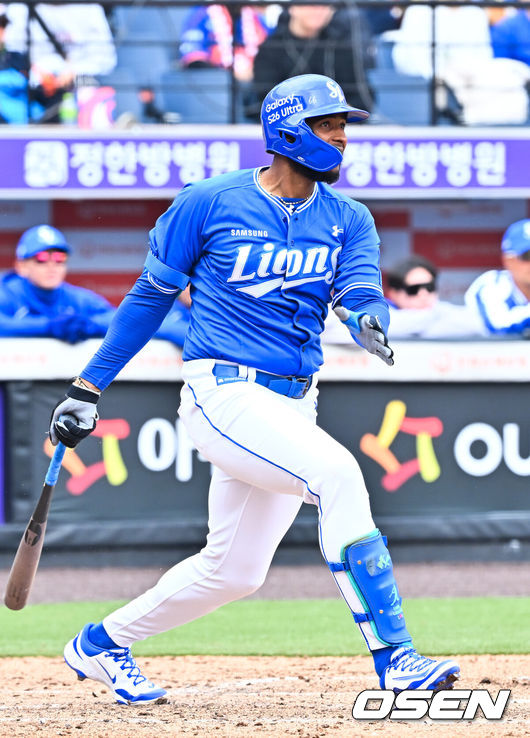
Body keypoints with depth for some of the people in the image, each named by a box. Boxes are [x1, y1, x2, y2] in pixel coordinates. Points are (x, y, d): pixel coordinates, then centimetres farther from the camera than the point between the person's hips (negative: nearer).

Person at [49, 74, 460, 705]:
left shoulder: (348, 220, 7)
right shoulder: (210, 203, -5)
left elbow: (362, 295, -9)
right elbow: (150, 294, 4)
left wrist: (369, 321, -35)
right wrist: (88, 387, 5)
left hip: (293, 404, 6)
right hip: (223, 391, -6)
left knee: (233, 571, 10)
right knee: (337, 473, -27)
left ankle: (101, 644, 32)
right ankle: (393, 660, -28)